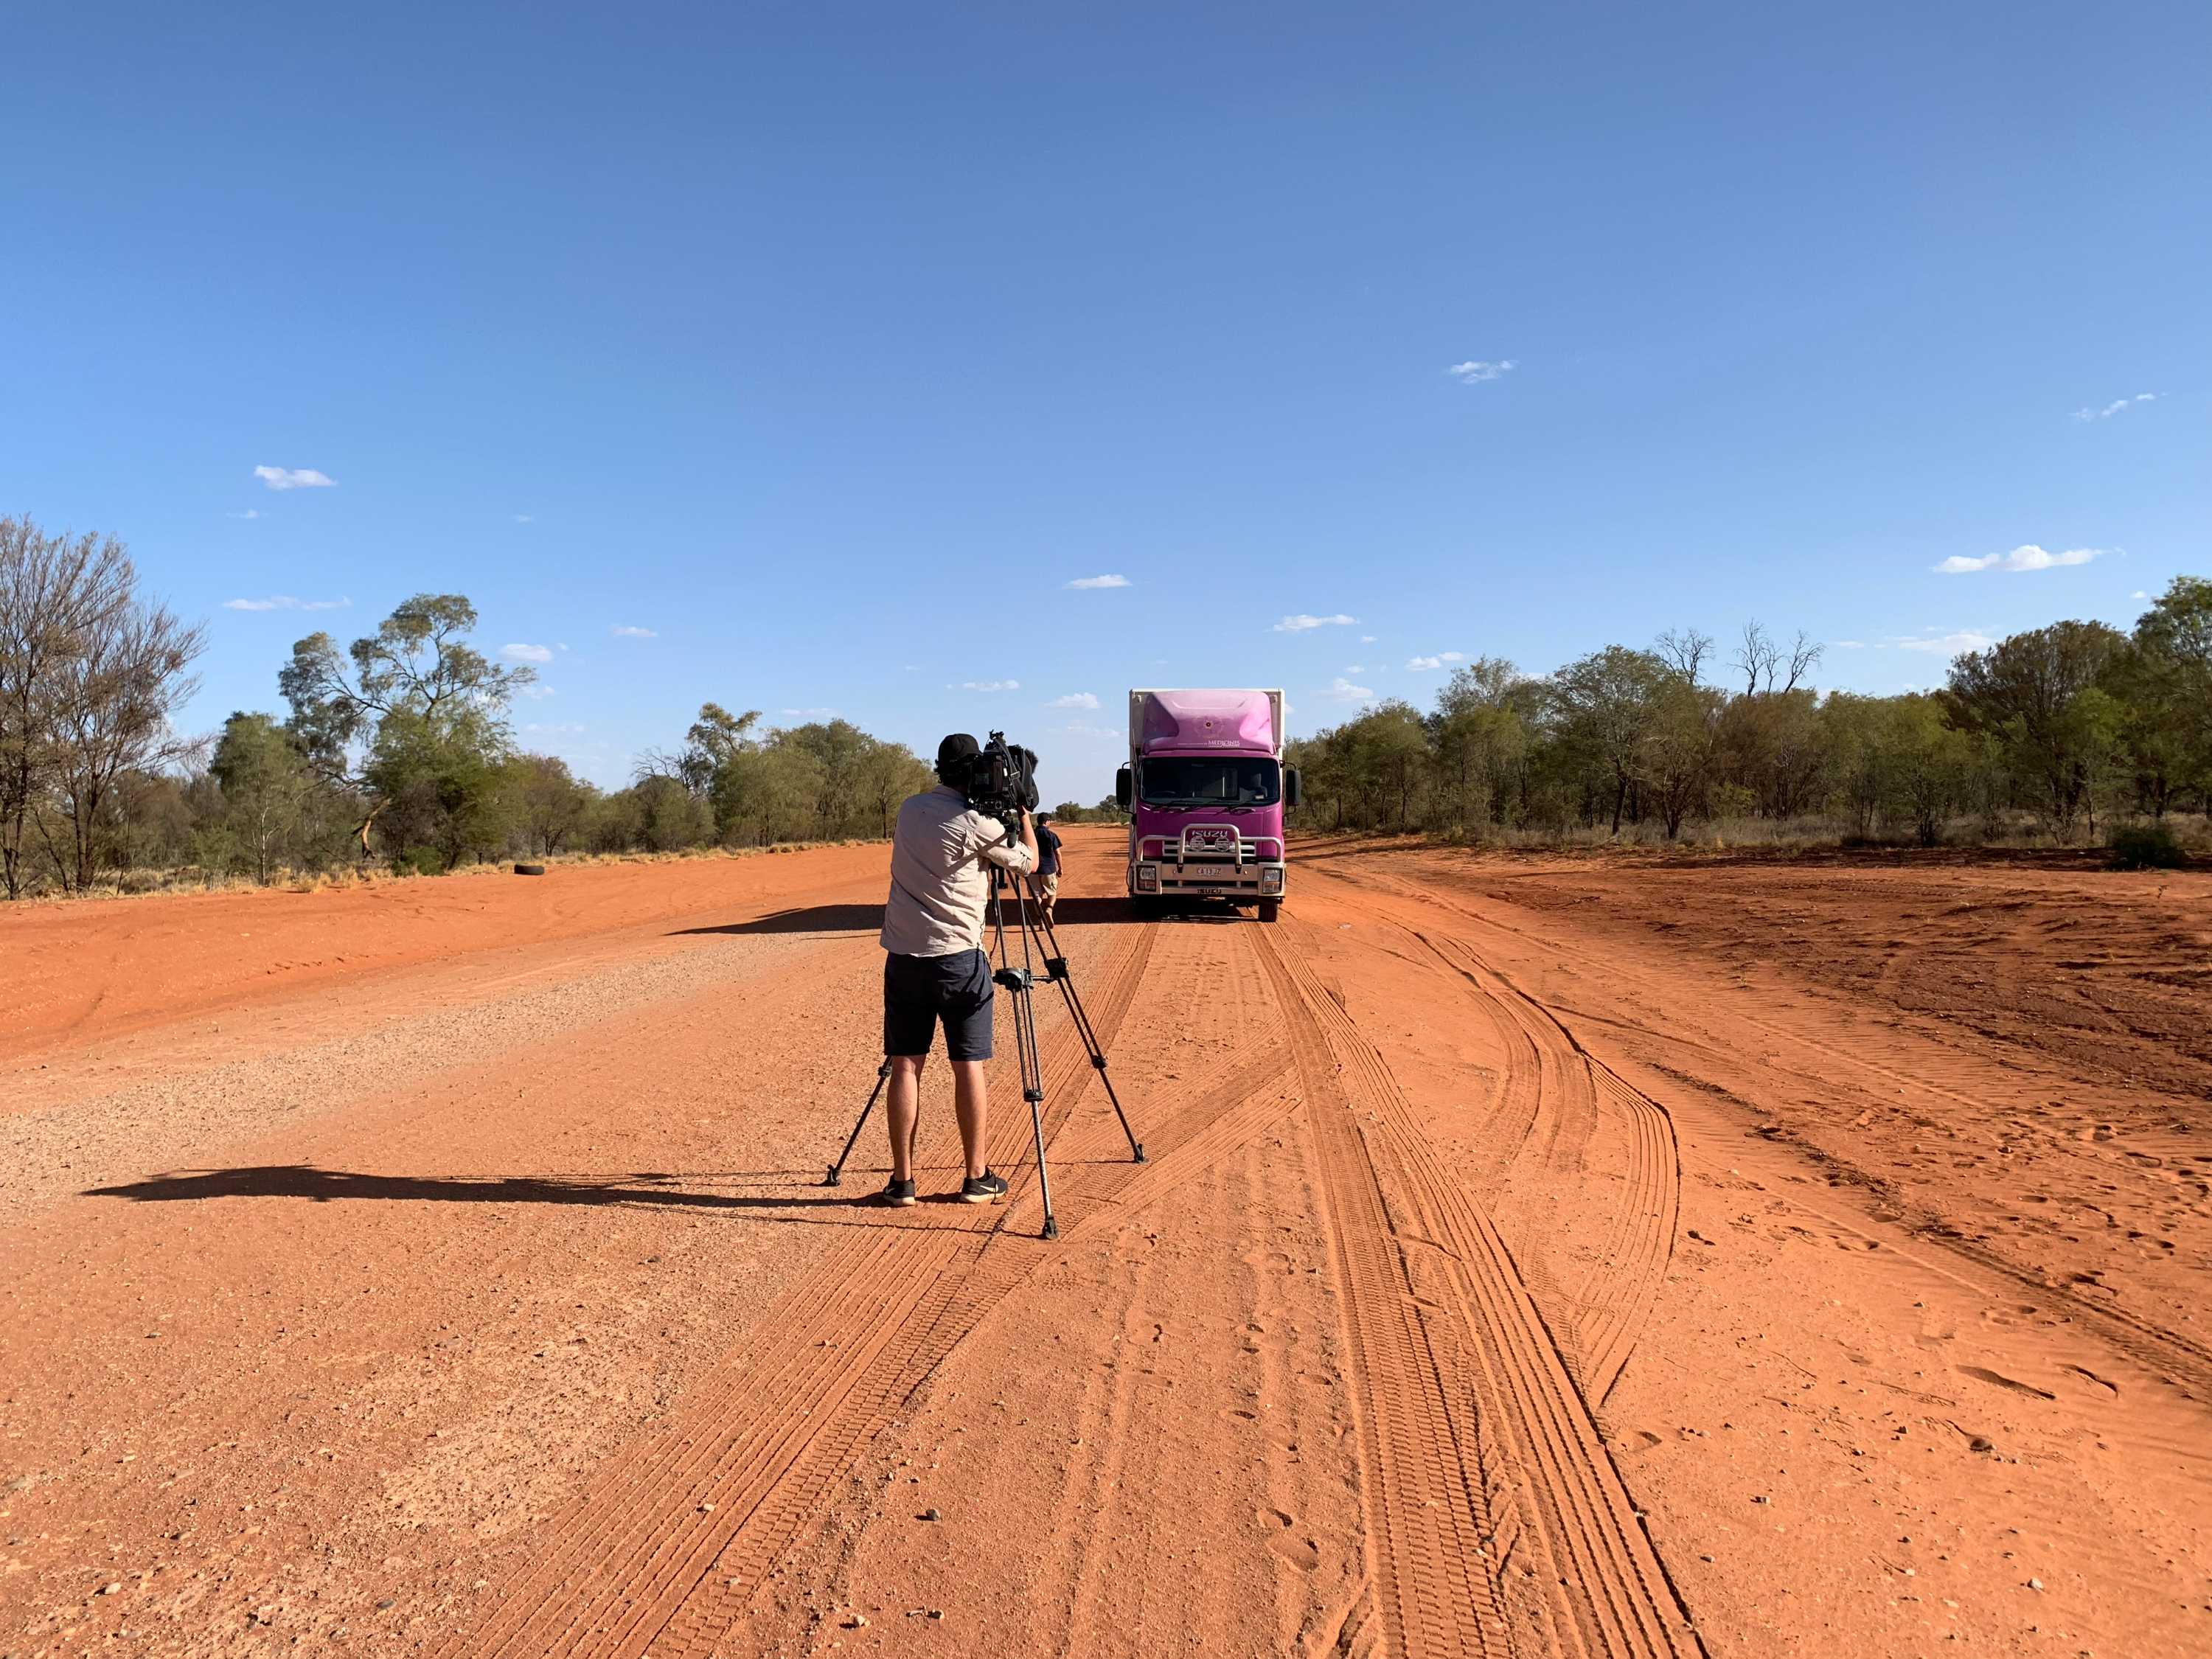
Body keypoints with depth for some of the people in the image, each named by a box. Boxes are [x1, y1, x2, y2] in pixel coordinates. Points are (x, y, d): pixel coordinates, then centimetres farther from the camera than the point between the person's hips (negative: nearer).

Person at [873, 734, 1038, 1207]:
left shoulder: (910, 809, 9)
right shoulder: (975, 822, -10)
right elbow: (1028, 863, 3)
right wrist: (1021, 809, 12)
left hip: (904, 956, 5)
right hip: (959, 956, -5)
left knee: (905, 1066, 6)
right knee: (969, 1066, 4)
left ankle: (902, 1180, 8)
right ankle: (977, 1177, 11)